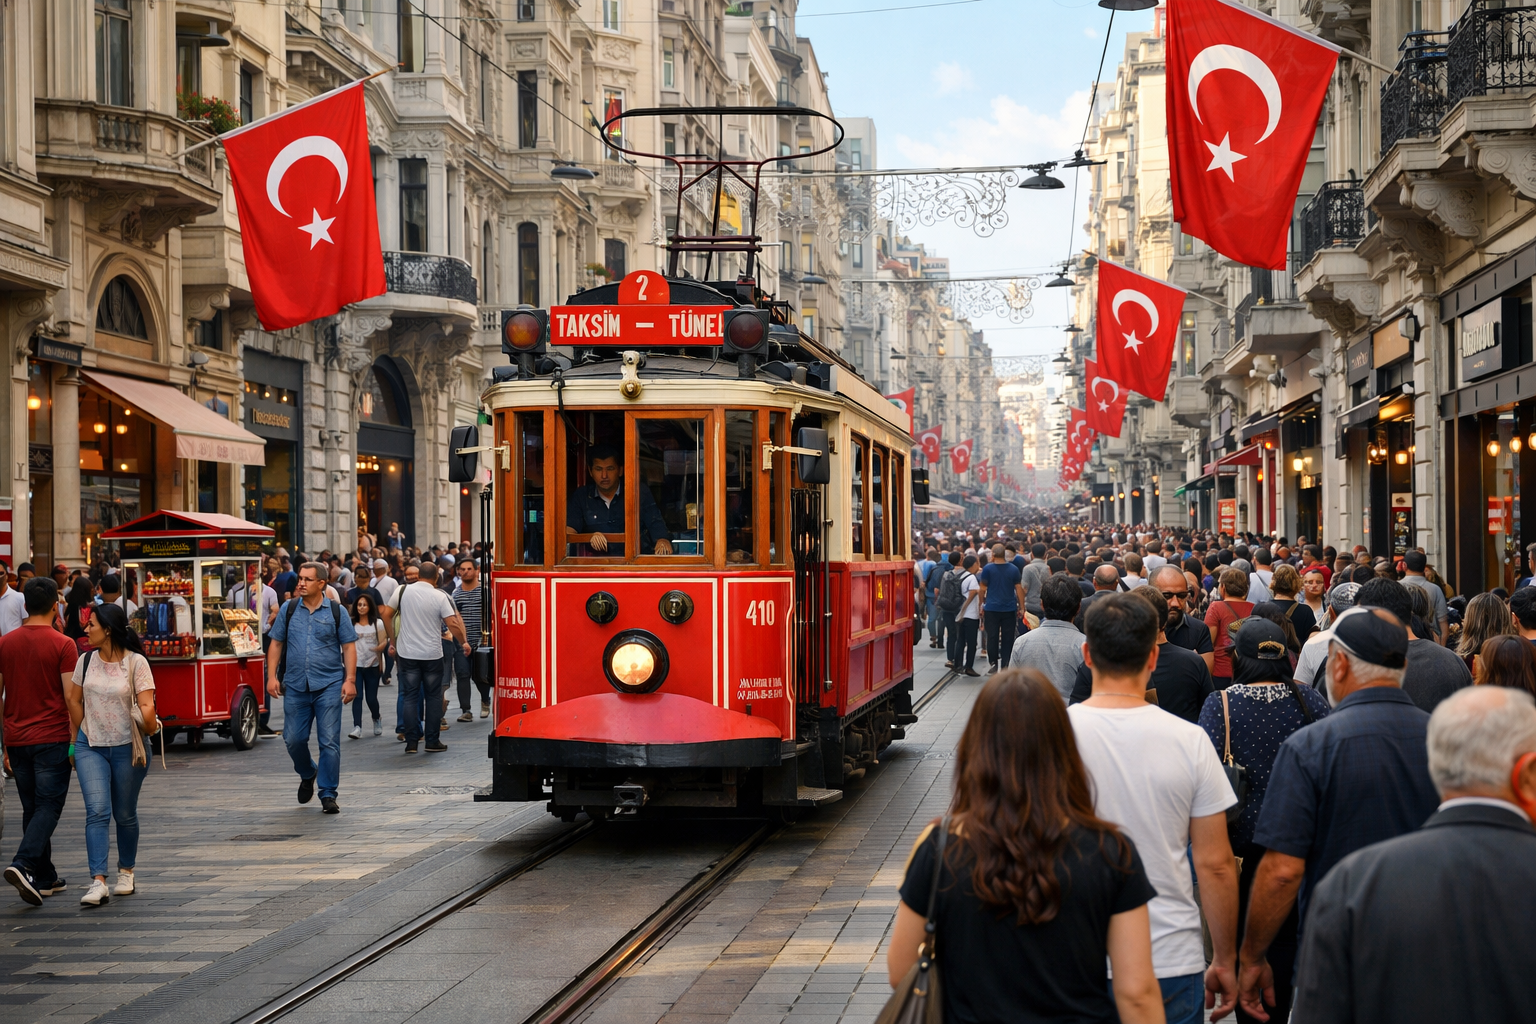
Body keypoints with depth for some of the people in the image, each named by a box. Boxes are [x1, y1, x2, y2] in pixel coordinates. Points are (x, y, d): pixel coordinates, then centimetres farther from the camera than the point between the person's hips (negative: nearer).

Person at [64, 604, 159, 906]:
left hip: (127, 747, -2)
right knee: (97, 811, -11)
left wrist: (148, 721, -28)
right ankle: (98, 883, -17)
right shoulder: (86, 660, 2)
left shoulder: (136, 662, -9)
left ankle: (126, 873, 32)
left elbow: (146, 703, -14)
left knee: (125, 814, 10)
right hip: (91, 747, 2)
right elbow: (74, 699, 15)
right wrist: (80, 737, 18)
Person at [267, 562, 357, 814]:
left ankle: (328, 795, 4)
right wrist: (272, 675, 0)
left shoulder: (336, 612, 1)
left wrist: (350, 680, -7)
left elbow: (349, 647, 2)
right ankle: (307, 774, 35)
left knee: (329, 741, -4)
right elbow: (276, 644, 9)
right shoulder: (289, 609, 7)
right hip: (295, 686, 2)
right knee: (293, 739, 5)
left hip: (328, 686, -2)